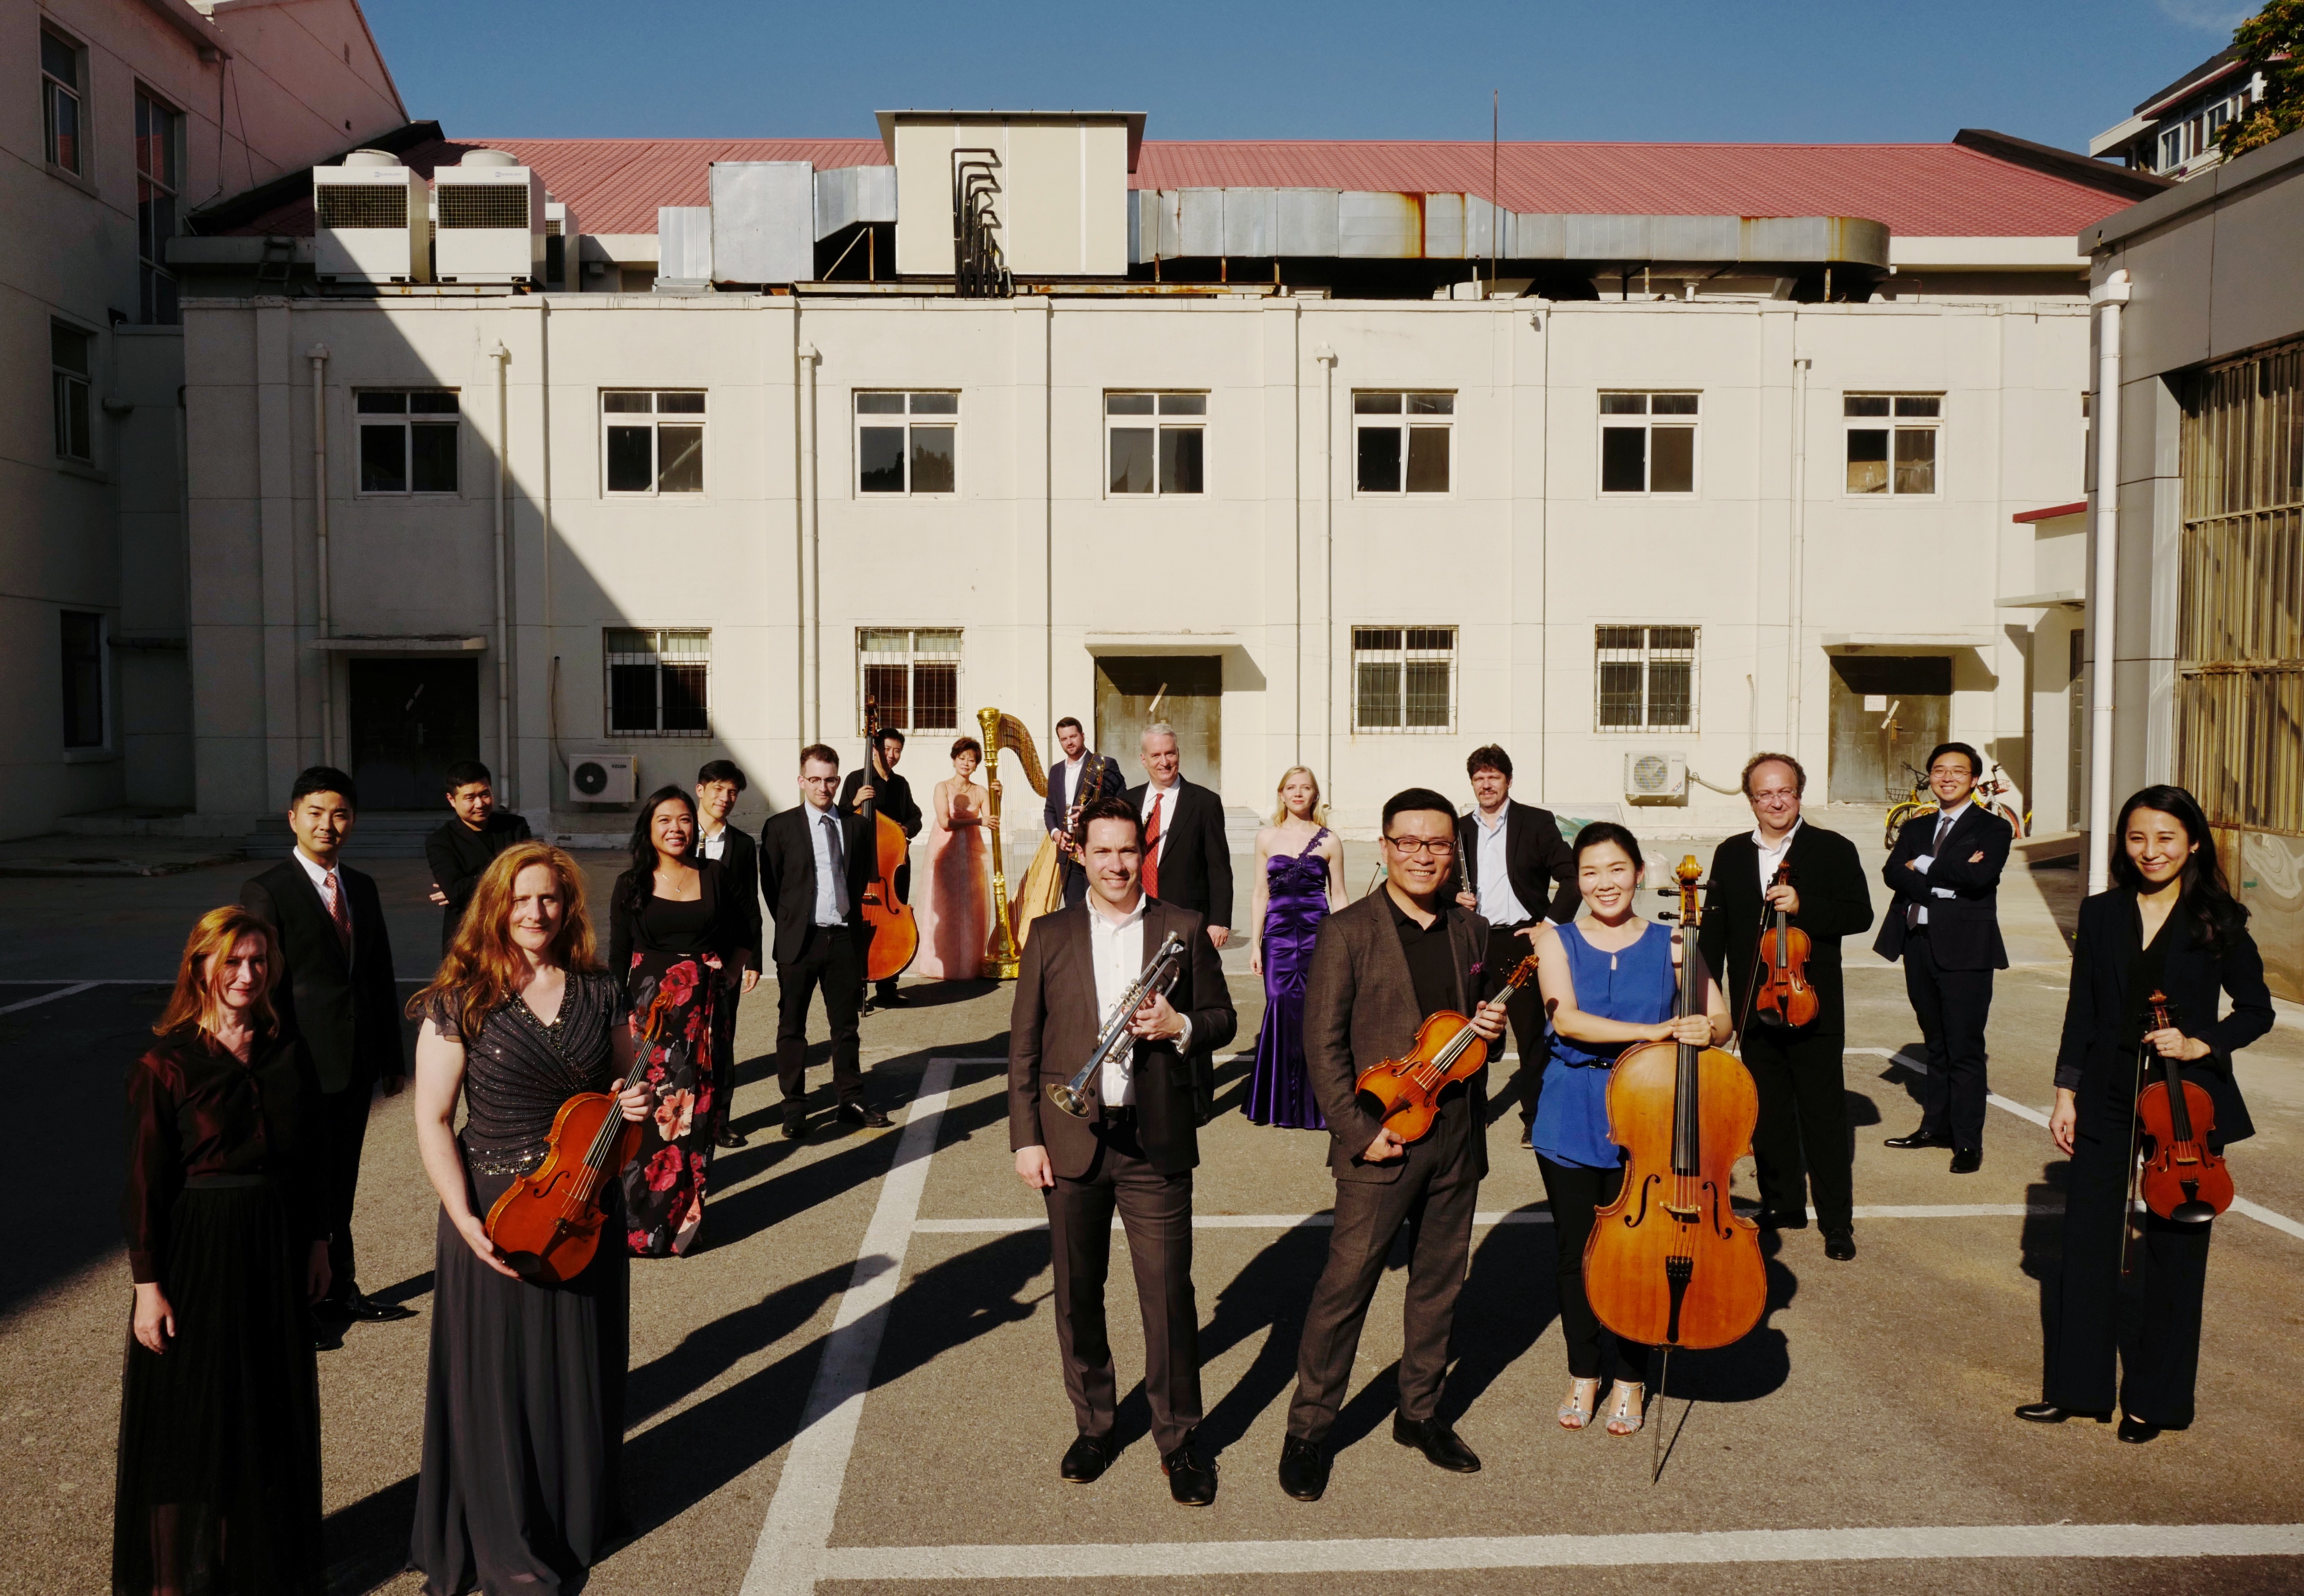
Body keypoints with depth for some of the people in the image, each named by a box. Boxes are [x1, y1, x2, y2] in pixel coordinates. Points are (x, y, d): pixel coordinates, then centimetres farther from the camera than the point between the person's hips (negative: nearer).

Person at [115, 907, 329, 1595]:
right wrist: (148, 1283, -11)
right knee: (194, 1415, 7)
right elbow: (145, 1182, -10)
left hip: (277, 1248, 4)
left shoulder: (289, 1052, 1)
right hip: (197, 1253, -4)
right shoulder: (165, 1065, -11)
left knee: (277, 1406, 16)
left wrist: (317, 1240, 8)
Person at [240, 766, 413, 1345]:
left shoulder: (362, 888, 11)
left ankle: (340, 1289, 30)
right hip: (306, 1064, -6)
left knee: (340, 1185, 17)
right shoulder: (266, 891, -9)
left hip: (357, 1063, 6)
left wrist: (392, 1057, 13)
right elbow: (264, 986, -13)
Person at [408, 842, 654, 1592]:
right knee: (501, 1380, 6)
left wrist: (635, 1102, -10)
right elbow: (432, 1120, -9)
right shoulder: (460, 1001, -10)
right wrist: (465, 1221, -17)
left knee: (583, 1368, 17)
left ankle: (583, 1514, 38)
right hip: (498, 1211, -4)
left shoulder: (601, 991, 1)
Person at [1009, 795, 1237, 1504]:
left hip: (1156, 1139, -1)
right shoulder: (1050, 934, 4)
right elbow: (1023, 1042, 4)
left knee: (1169, 1293, 1)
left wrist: (1180, 1027, -15)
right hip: (1071, 1136, 2)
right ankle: (1092, 1425, 30)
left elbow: (1222, 1019, 8)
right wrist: (1025, 1138, -1)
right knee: (1076, 1293, 12)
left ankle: (1180, 1440, 16)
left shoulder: (1183, 929, 3)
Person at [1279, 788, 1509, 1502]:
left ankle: (1420, 1412, 31)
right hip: (1382, 1140, -5)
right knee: (1345, 1285, -3)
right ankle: (1309, 1429, 11)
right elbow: (1323, 1043, -9)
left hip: (1457, 1140, 5)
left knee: (1441, 1282, 15)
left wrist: (1493, 1030, -4)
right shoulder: (1347, 931, -7)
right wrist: (1358, 1132, -15)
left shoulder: (1472, 930, 9)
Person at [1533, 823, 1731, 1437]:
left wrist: (1705, 1032, -28)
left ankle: (1631, 1379, 26)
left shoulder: (1670, 946, 0)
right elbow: (1566, 1019, -17)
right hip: (1571, 1121, 1)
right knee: (1574, 1247, 9)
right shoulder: (1558, 942, -2)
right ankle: (1583, 1373, 29)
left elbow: (1719, 1020, -4)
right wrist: (1654, 1031, -27)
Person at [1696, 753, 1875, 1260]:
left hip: (1812, 1006, -4)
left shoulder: (1834, 850, -1)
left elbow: (1860, 914, -9)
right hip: (1754, 1008, 4)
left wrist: (1803, 906, -22)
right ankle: (1782, 1204, 26)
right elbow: (1714, 931, 10)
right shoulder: (1730, 855, 9)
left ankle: (1837, 1222, 7)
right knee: (1768, 1114, 13)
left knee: (1825, 1118, 0)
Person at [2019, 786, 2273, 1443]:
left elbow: (2256, 1009, 4)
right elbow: (2082, 1011, 7)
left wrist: (2200, 1043, -14)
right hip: (2107, 1100, 2)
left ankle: (2155, 1399, 22)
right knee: (2087, 1241, 5)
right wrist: (2066, 1091, 4)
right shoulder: (2102, 915, 5)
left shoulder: (2217, 922, -3)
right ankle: (2075, 1385, 18)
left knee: (2173, 1250, 7)